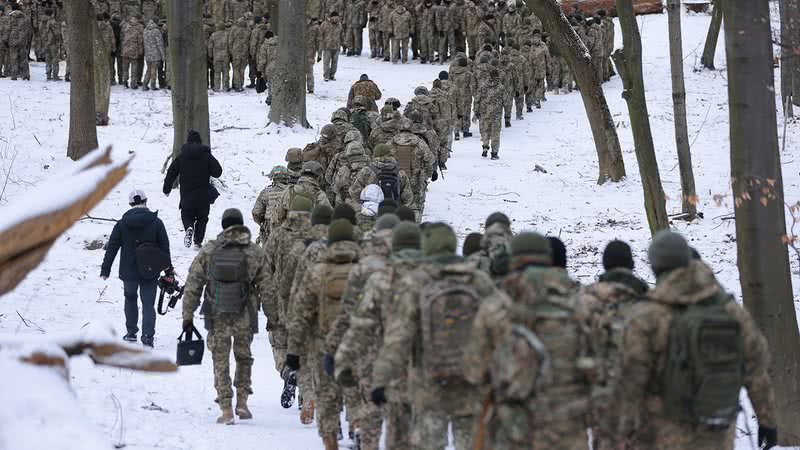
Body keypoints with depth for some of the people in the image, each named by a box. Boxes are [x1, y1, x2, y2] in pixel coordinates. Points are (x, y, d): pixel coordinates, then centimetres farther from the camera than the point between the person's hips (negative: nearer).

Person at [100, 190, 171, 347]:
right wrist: (168, 270, 9)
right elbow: (164, 247, -1)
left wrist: (105, 270, 4)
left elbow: (111, 248, -2)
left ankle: (131, 333, 28)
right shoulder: (156, 222, -5)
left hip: (129, 271, 1)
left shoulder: (122, 224, -4)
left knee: (130, 299, 23)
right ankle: (147, 338, -9)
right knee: (148, 304, 3)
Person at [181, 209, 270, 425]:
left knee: (221, 362, 9)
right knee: (244, 358, 20)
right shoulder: (256, 253, -3)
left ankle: (226, 410, 6)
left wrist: (188, 316, 7)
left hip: (217, 318, 0)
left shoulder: (208, 251, -2)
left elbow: (192, 286, 0)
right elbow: (266, 287, 1)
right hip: (245, 318, 0)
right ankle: (242, 402, 15)